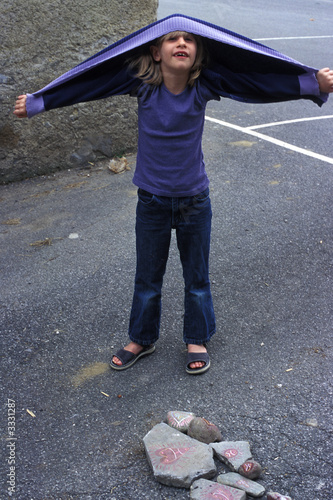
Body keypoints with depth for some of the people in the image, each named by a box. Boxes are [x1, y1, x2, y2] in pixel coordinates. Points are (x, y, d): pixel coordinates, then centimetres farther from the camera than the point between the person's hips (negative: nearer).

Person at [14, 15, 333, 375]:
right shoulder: (141, 82, -14)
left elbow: (261, 85, -17)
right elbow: (88, 87, -8)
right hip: (151, 203, 0)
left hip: (195, 201, 0)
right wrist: (37, 103, -6)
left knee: (197, 278, 16)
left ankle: (197, 340, 40)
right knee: (147, 279, 17)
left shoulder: (206, 83, -14)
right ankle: (141, 340, 40)